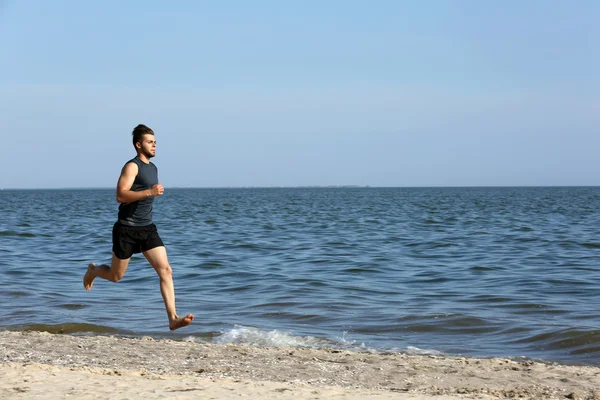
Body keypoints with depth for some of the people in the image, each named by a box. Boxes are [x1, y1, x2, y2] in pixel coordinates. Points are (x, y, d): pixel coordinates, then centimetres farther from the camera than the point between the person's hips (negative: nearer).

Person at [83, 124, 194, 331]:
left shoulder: (153, 168, 14)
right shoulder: (132, 166, -12)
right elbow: (120, 196, -24)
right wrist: (149, 192, -30)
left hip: (147, 228, 7)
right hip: (127, 229, -6)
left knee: (165, 270, -11)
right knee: (116, 276, 9)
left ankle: (173, 319, -17)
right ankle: (93, 270, 44)